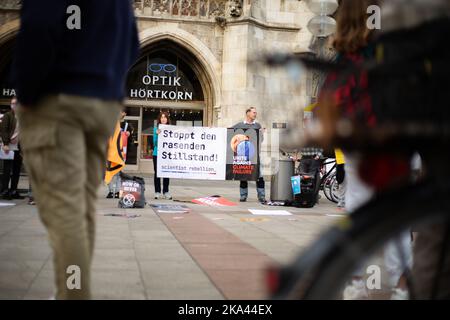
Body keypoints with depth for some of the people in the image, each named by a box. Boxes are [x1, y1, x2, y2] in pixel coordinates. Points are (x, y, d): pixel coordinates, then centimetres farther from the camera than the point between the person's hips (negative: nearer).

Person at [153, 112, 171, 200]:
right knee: (157, 173, 4)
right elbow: (155, 142, -4)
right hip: (157, 153, -1)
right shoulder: (156, 129, 1)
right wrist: (157, 134, -19)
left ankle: (166, 192, 11)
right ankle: (157, 192, 10)